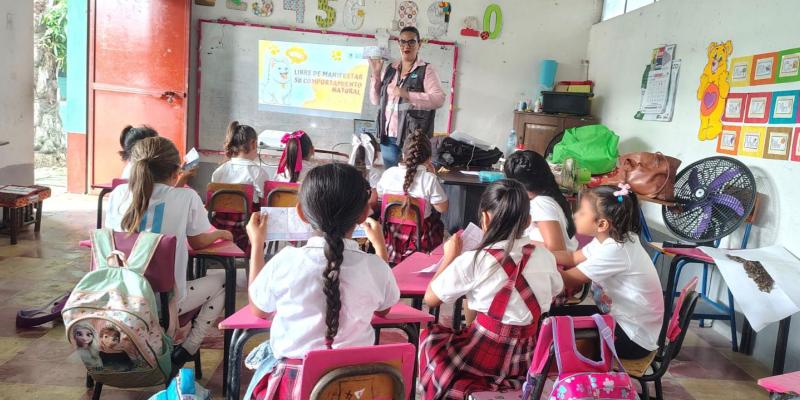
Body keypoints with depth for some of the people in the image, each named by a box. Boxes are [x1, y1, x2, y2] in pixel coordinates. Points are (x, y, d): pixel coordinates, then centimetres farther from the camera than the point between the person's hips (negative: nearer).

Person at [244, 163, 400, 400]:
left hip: (293, 380, -1)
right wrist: (379, 246, 18)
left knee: (264, 356, 30)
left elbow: (259, 309, 4)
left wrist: (256, 244, 12)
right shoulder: (375, 267, -14)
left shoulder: (285, 262, -17)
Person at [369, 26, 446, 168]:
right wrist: (376, 74, 4)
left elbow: (439, 99, -14)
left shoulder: (427, 70, -2)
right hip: (388, 136, 5)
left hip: (413, 138, -5)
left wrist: (407, 95, -20)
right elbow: (376, 100, 16)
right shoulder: (390, 69, 13)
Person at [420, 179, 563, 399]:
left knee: (430, 336, 22)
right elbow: (554, 293, 16)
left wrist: (450, 256, 4)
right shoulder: (545, 256, -5)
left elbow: (430, 299, -7)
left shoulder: (472, 261, -18)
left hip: (485, 356, -4)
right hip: (528, 355, 5)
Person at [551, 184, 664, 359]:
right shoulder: (609, 239, -2)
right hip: (619, 317, 9)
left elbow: (569, 279, -23)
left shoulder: (613, 251, -30)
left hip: (634, 337, -9)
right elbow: (572, 257, 7)